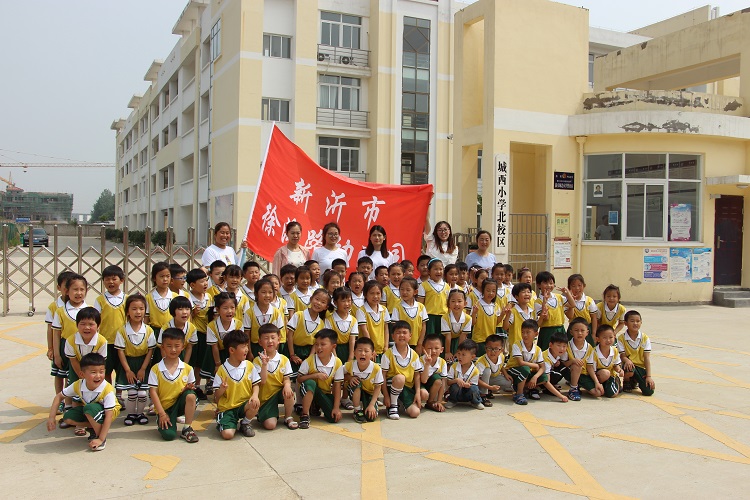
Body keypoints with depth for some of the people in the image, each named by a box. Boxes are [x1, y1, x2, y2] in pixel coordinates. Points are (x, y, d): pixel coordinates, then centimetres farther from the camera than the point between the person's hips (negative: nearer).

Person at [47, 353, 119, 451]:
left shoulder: (107, 390, -33)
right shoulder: (78, 385, -20)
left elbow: (109, 416, -32)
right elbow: (59, 396, -5)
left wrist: (101, 439, -35)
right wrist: (51, 417, -14)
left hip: (108, 411, -5)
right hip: (89, 412, 6)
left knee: (90, 408, -35)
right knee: (67, 417, -18)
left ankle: (99, 435, -15)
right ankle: (93, 427, -1)